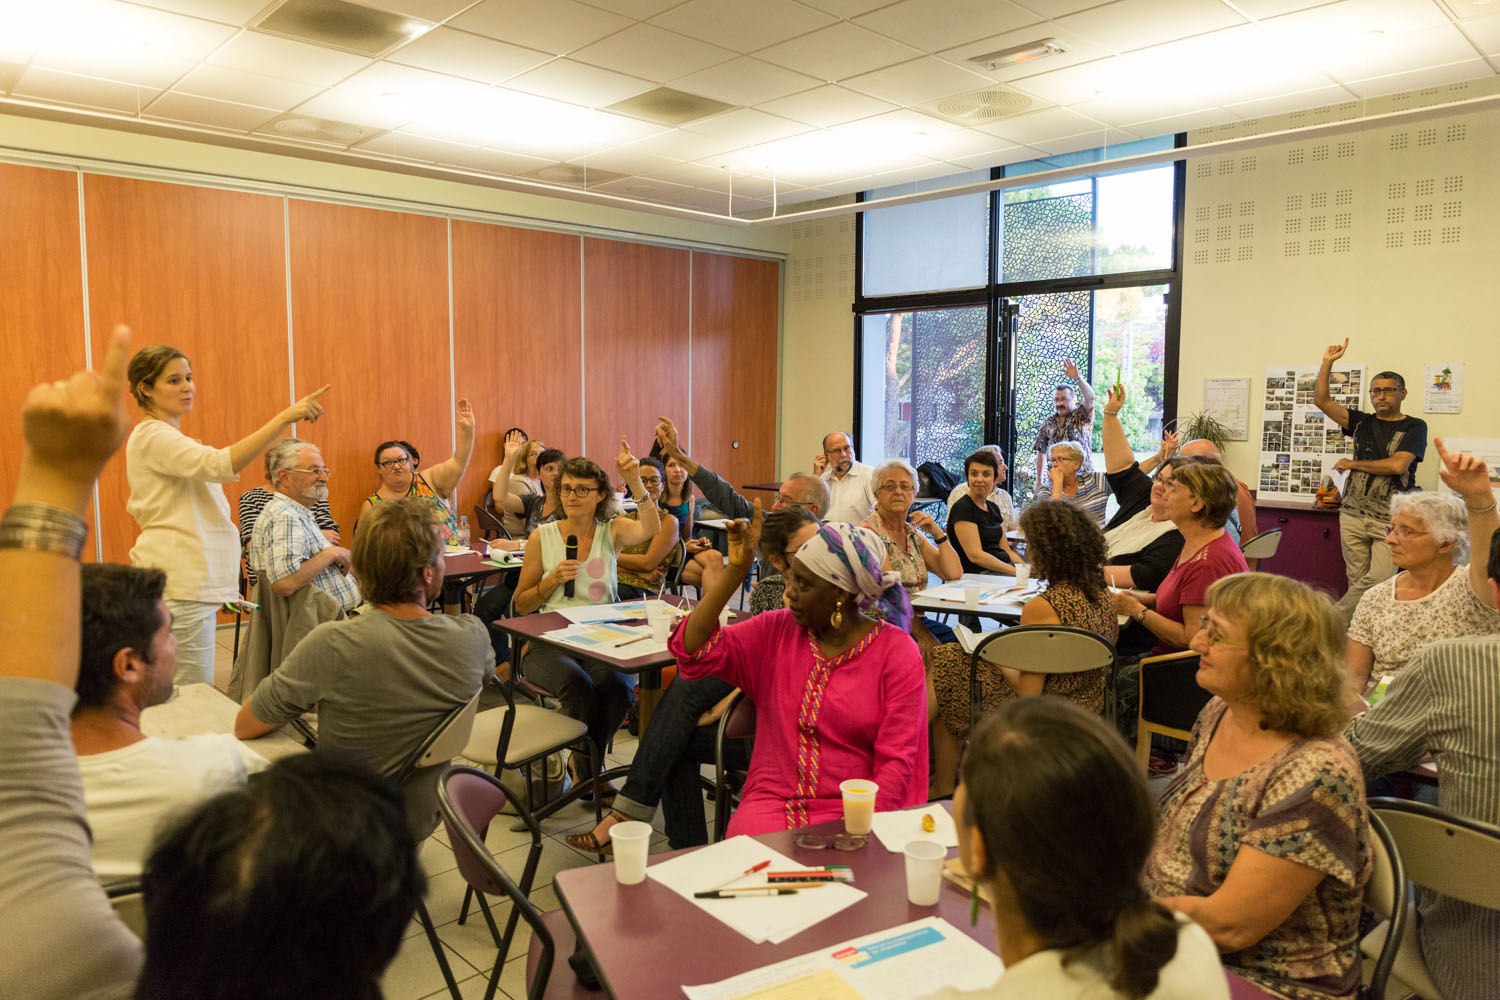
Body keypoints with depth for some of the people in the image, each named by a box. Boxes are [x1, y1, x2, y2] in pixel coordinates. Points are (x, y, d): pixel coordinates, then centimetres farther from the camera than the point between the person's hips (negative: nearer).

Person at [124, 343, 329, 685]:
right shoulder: (152, 436, -13)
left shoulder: (162, 436, 20)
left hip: (190, 582, 10)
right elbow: (219, 464, -30)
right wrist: (285, 417, -35)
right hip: (181, 587, -10)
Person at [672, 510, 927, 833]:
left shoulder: (898, 653, -2)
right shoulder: (776, 630, 7)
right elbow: (693, 650, -5)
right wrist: (736, 569, -7)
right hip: (769, 804, 3)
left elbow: (895, 761, -5)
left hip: (848, 815, -2)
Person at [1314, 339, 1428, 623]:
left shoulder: (1414, 427, 3)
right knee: (1357, 579, 3)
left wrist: (1353, 464, -1)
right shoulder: (1362, 423, 14)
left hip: (1391, 517, -3)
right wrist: (1327, 363, 2)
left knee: (1378, 580, -15)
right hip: (1354, 514, 4)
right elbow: (1322, 400, 10)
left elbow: (1397, 465, -10)